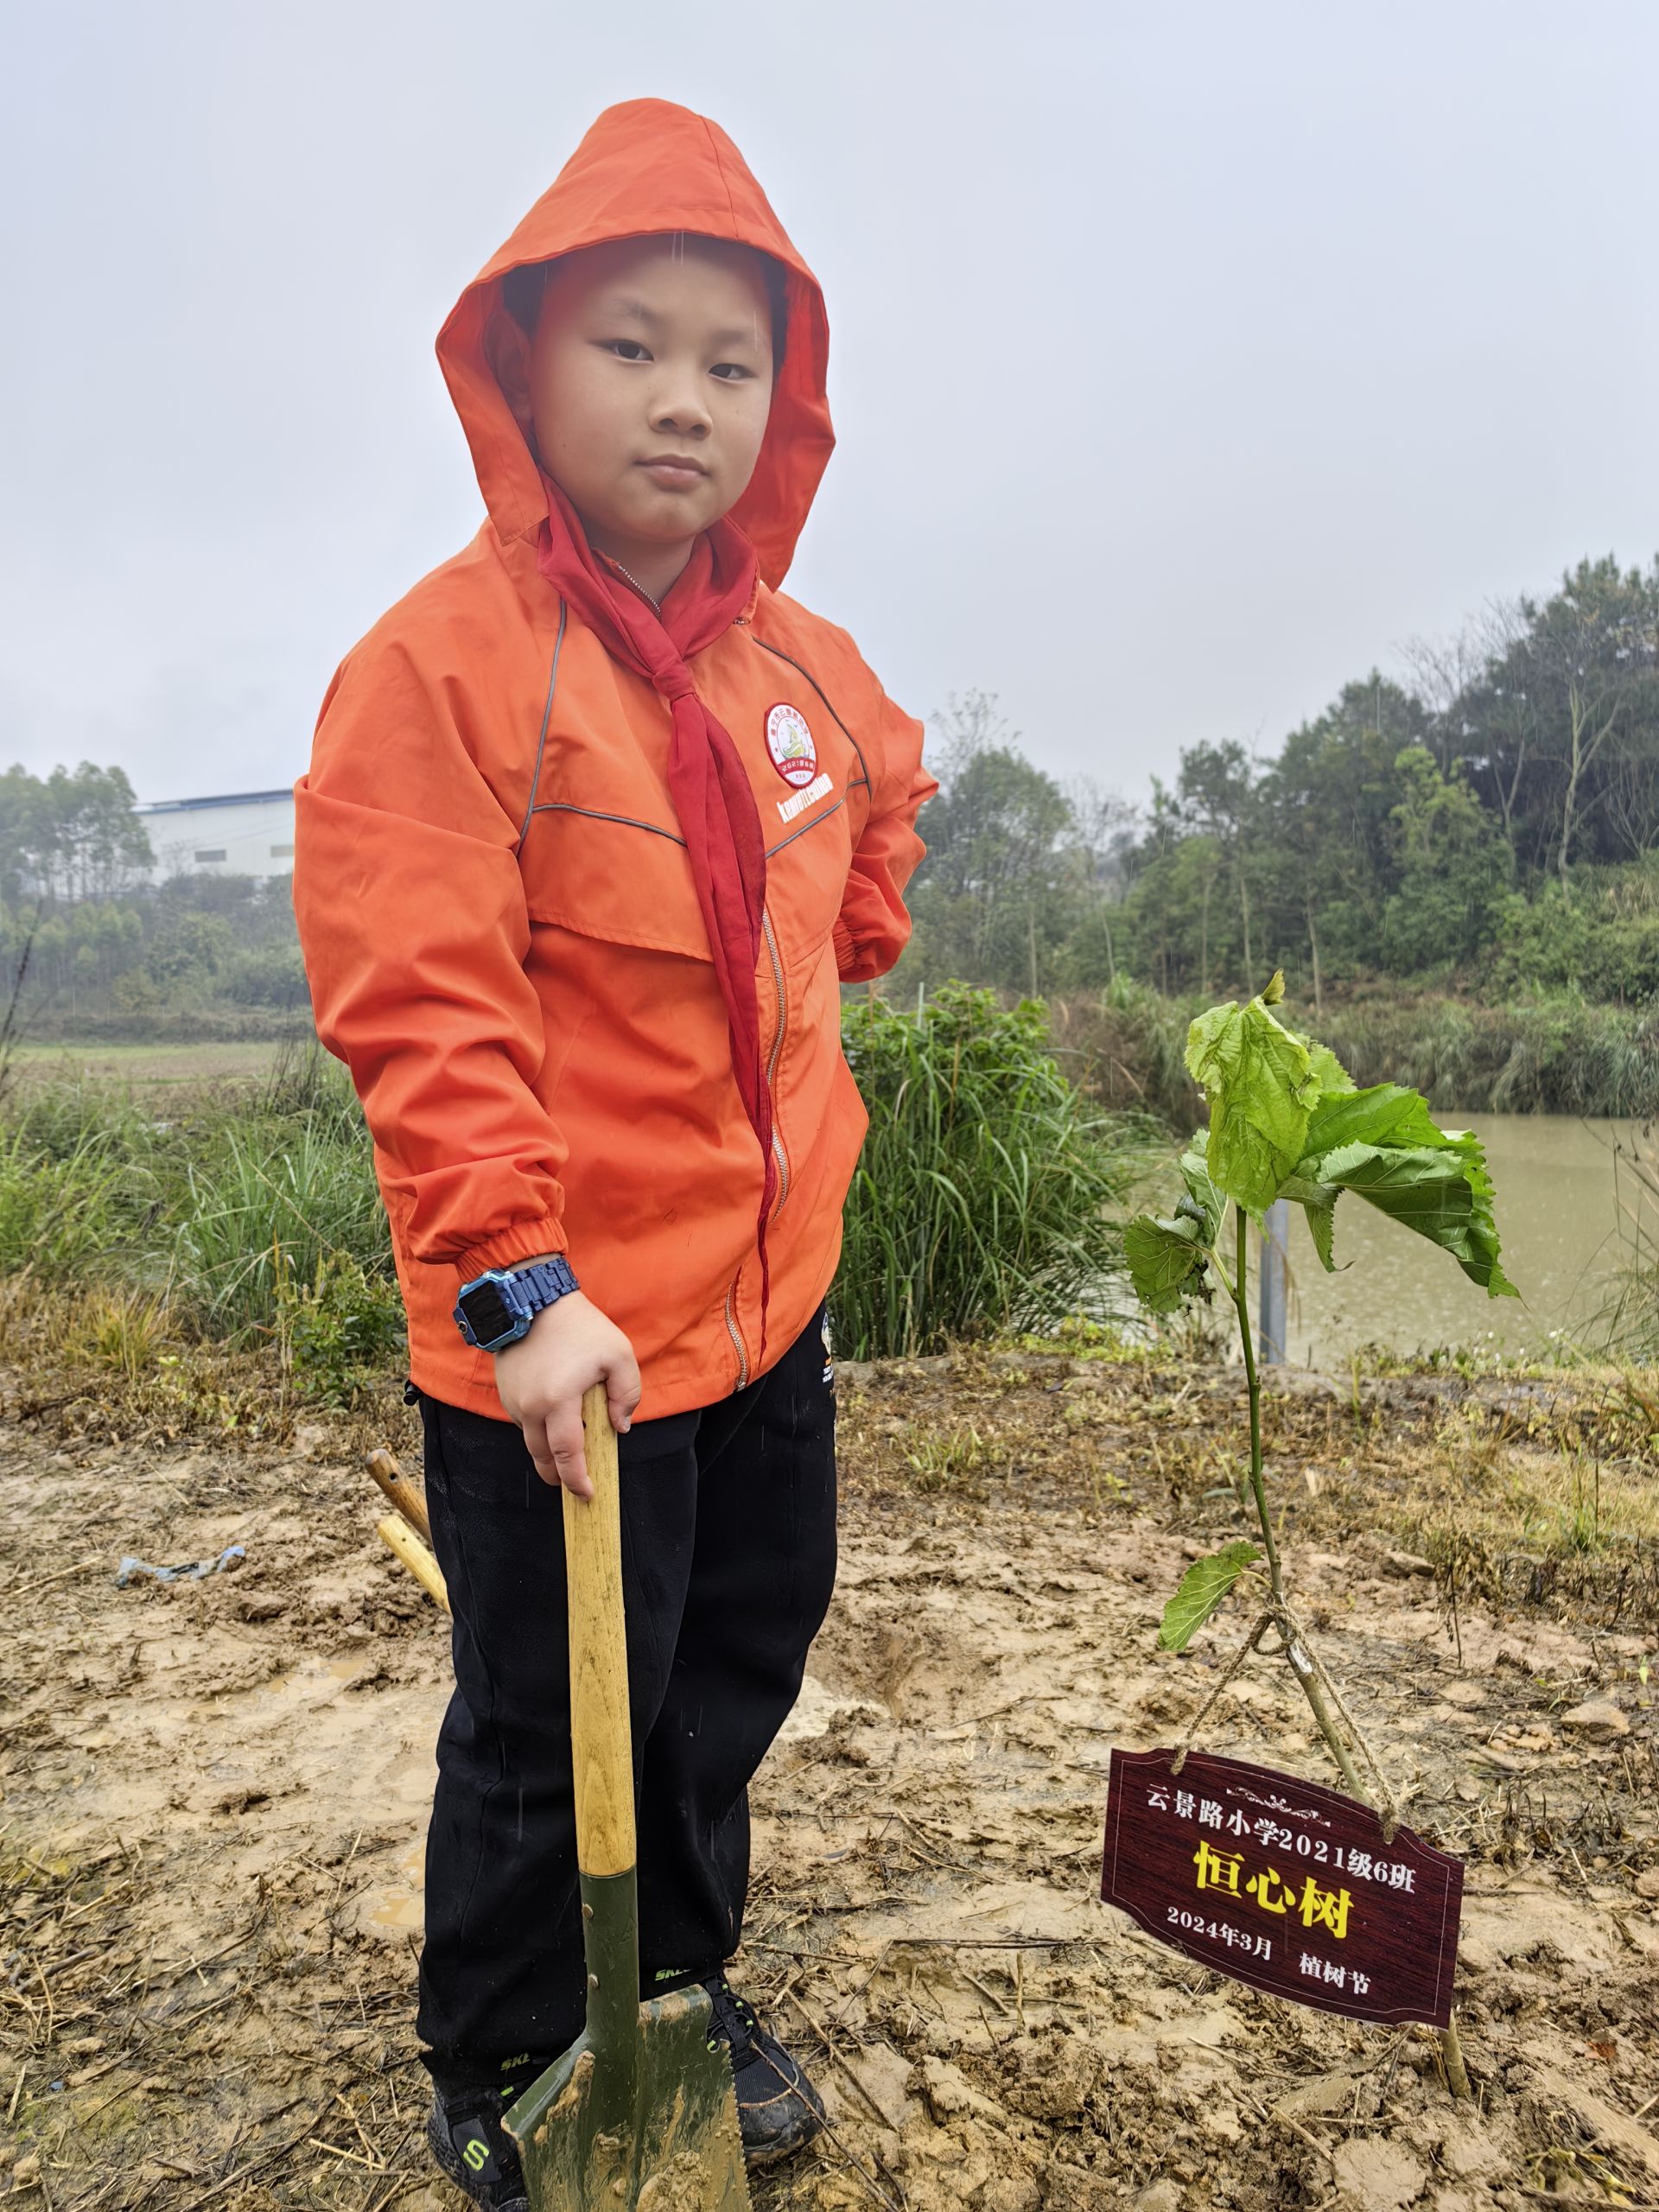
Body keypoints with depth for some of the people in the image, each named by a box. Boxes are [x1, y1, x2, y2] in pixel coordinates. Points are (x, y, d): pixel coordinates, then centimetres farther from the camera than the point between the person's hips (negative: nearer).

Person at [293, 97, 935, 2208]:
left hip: (772, 1292, 7)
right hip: (565, 1334, -7)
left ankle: (681, 1993, 49)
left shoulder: (801, 660, 5)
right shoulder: (443, 656, -16)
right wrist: (516, 1279, -28)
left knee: (734, 1680, 23)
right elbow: (415, 1009, -22)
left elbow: (881, 787, 28)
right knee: (551, 1739, 11)